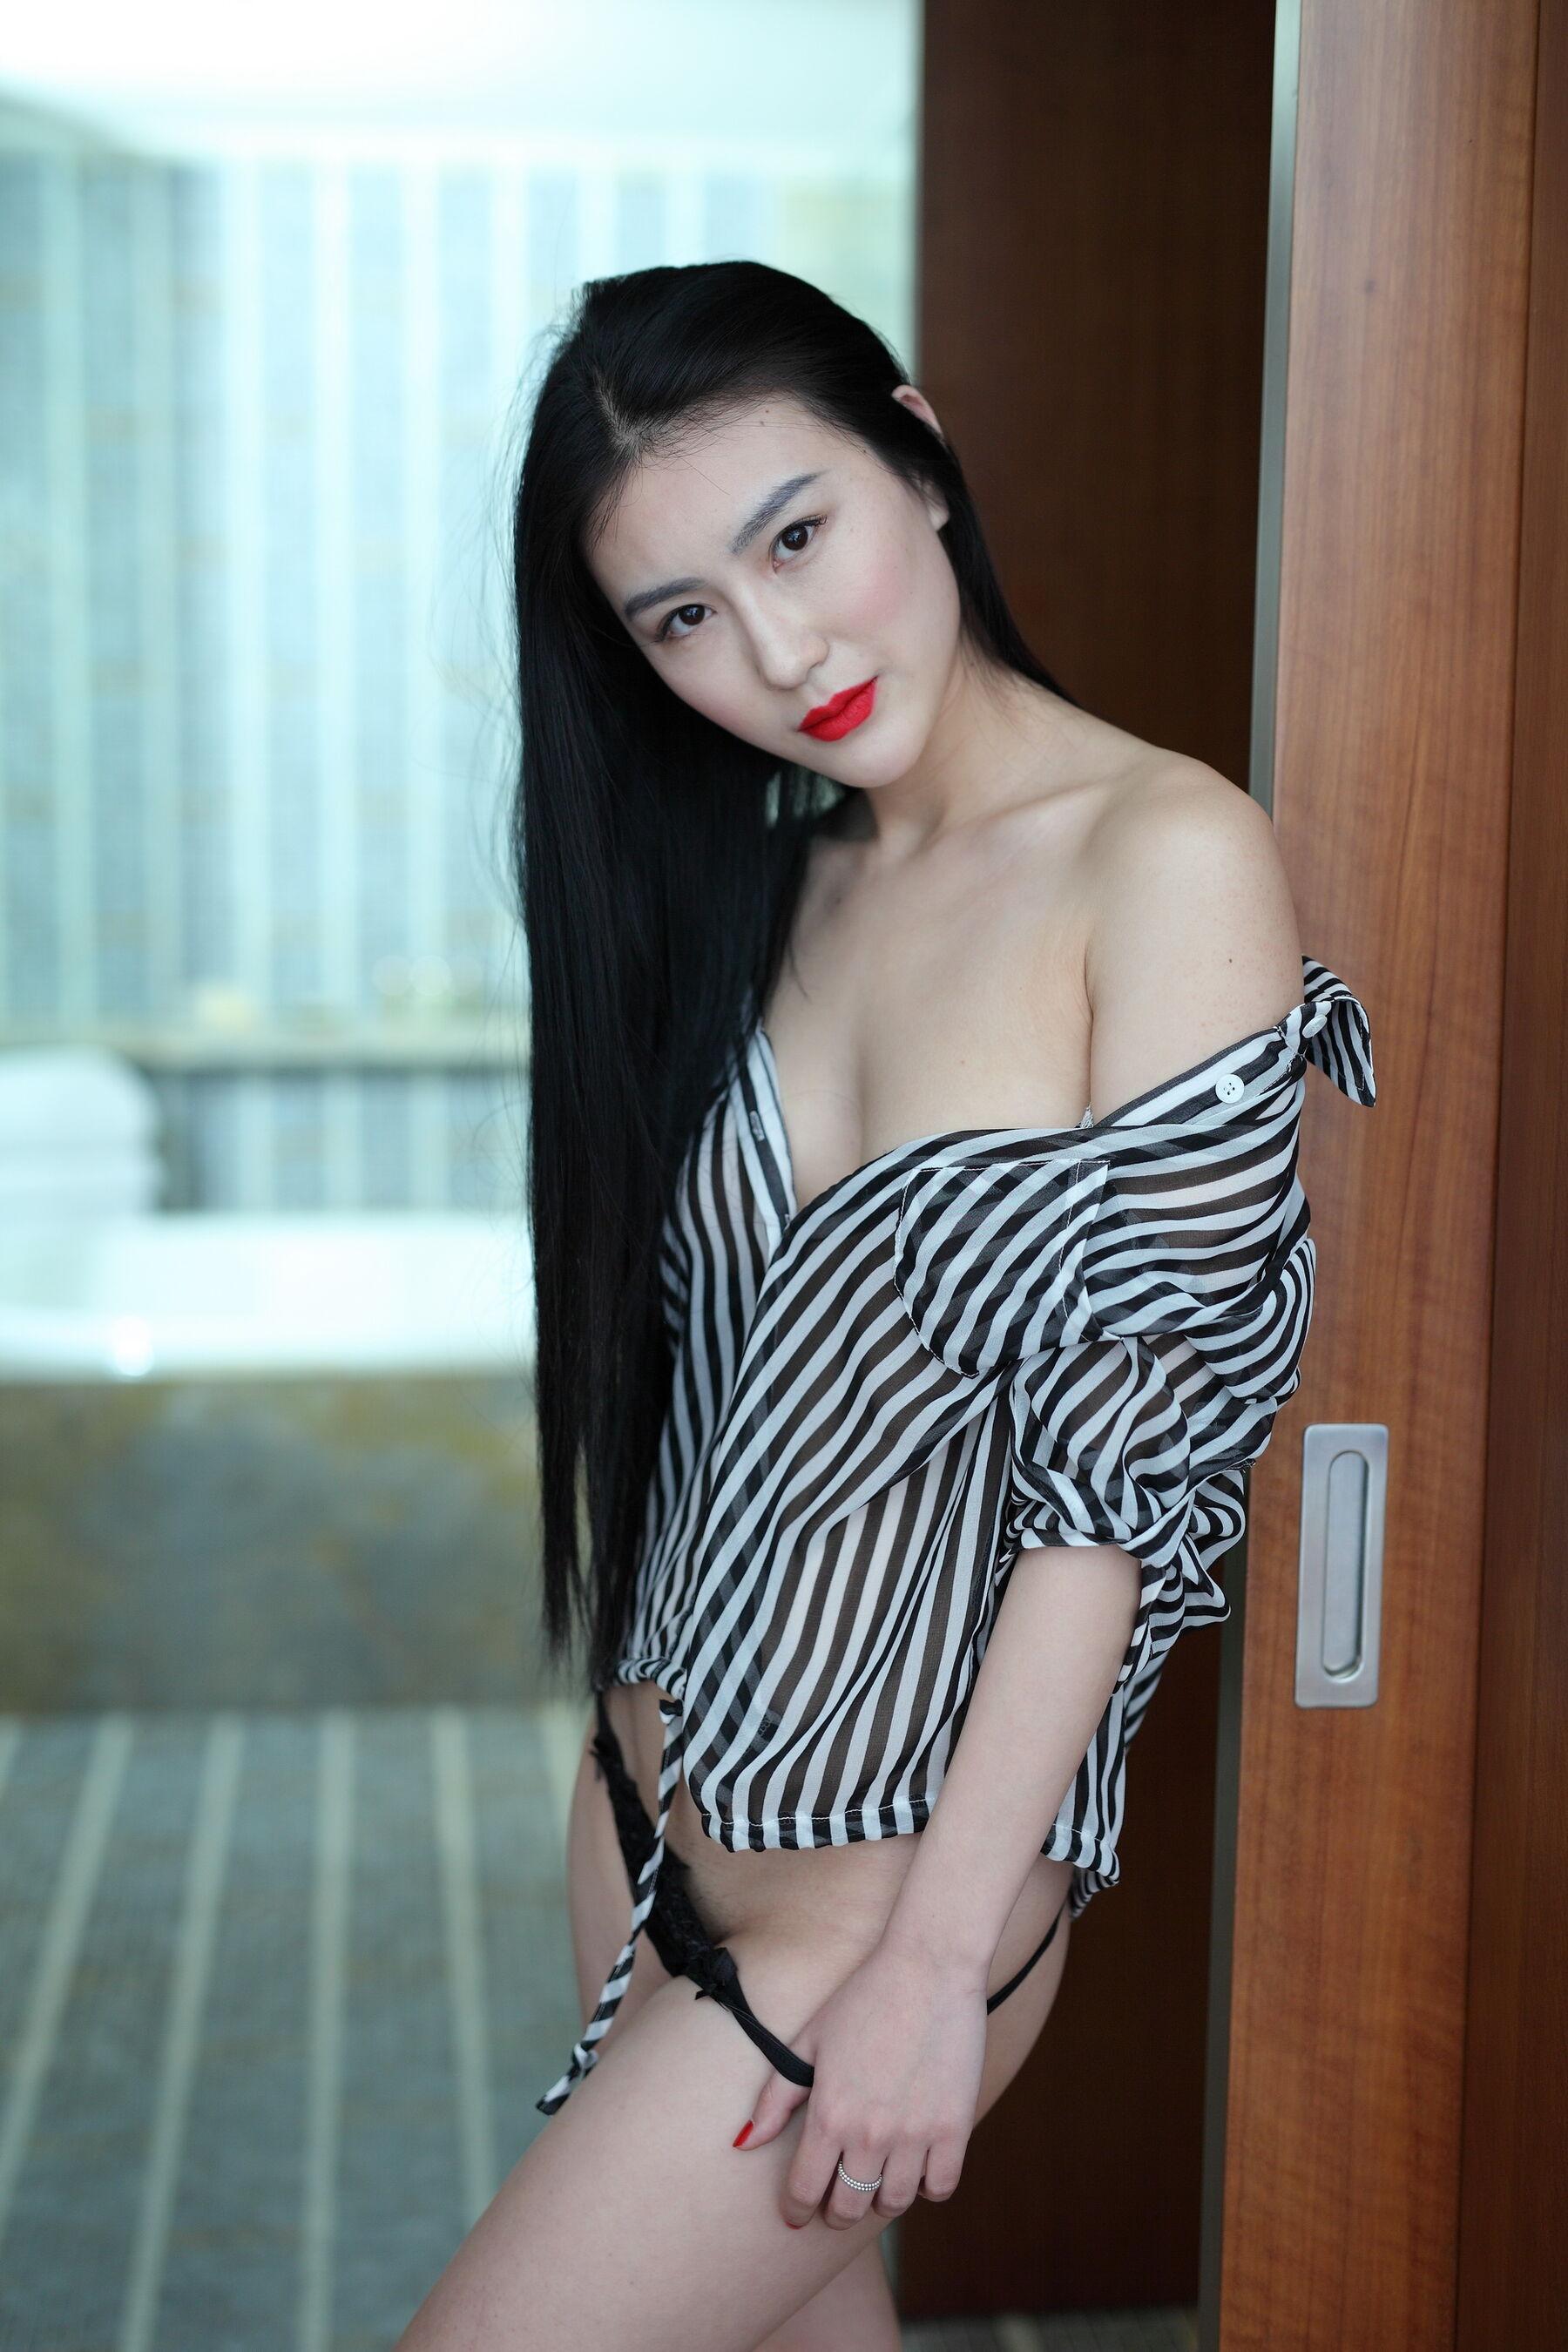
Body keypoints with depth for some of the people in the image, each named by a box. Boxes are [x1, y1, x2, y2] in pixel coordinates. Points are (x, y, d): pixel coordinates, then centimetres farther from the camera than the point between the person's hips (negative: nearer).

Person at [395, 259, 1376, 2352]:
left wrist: (933, 1962, -17)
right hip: (658, 1804, 6)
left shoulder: (1169, 858, -16)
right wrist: (629, 1772, 8)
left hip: (897, 1872, -6)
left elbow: (1128, 1466, -18)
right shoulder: (779, 877, 6)